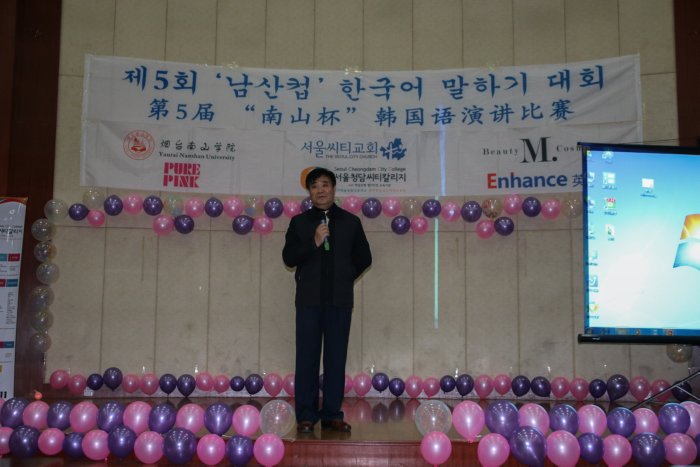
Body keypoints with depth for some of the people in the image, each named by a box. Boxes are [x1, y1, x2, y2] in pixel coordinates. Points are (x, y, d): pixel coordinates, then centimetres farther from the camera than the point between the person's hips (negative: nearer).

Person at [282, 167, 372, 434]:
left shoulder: (350, 222, 9)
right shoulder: (299, 222, 7)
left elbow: (364, 258, 15)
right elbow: (288, 257, -1)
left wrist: (346, 279, 8)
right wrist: (314, 242, -14)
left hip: (340, 300, 1)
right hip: (309, 299, -1)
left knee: (336, 358, 3)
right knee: (307, 357, 0)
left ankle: (332, 414, 11)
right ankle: (306, 416, 6)